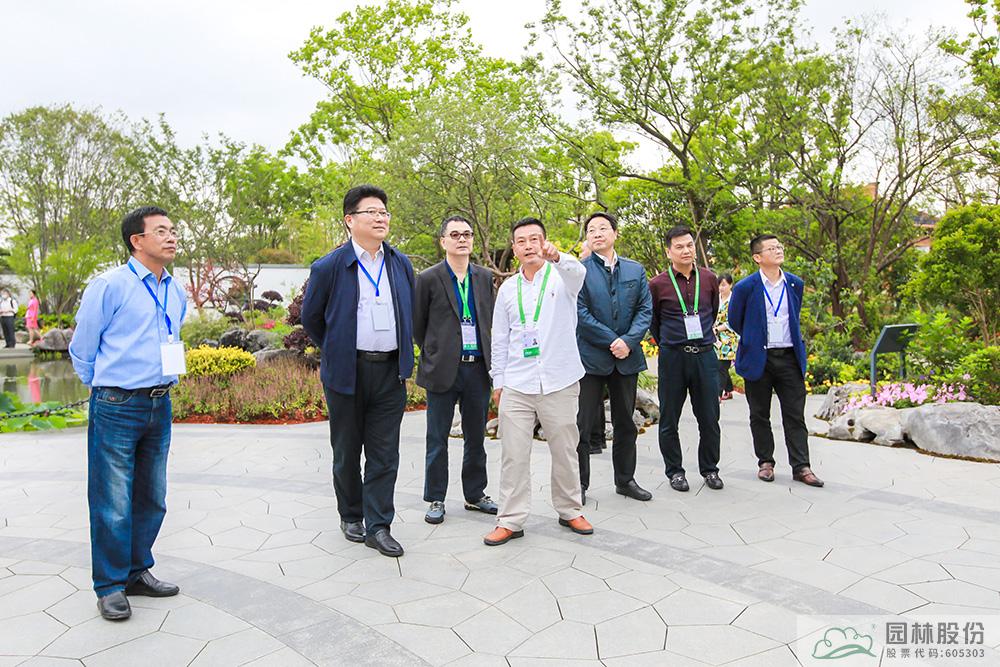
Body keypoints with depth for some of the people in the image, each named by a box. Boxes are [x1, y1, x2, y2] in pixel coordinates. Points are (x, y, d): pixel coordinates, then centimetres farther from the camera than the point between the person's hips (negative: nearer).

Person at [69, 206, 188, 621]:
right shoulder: (109, 286, -10)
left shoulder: (176, 293, 9)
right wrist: (104, 389, 8)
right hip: (116, 409, -6)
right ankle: (110, 586, 18)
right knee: (113, 503, 2)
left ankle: (138, 572, 31)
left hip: (160, 406, 6)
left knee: (152, 499, 15)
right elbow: (82, 348, -2)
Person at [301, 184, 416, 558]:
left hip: (390, 372, 3)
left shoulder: (402, 264, 7)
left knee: (384, 454, 3)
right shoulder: (329, 267, -5)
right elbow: (311, 317, 6)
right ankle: (350, 516, 30)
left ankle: (377, 526, 12)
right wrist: (335, 351, 11)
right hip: (346, 371, -2)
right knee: (347, 451, 12)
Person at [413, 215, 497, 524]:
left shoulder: (485, 276, 8)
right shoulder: (429, 278, -4)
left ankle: (475, 495, 28)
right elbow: (417, 324, 3)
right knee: (438, 440, 7)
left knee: (476, 438, 14)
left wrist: (488, 357, 12)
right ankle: (435, 499, 20)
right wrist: (435, 352, 8)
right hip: (442, 371, -3)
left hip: (478, 368, 4)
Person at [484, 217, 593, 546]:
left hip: (559, 383, -2)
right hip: (516, 385, 2)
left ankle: (570, 511, 28)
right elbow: (500, 338, 13)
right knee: (514, 454, 2)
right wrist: (497, 380, 11)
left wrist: (557, 256, -47)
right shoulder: (508, 288, 9)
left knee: (565, 451, 11)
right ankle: (511, 520, 12)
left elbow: (578, 272, -26)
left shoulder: (561, 277, 1)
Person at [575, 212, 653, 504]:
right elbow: (580, 313, -10)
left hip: (627, 357, 4)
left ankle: (625, 480, 28)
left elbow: (645, 309, 3)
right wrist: (612, 341, -13)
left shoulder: (636, 270, 9)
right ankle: (579, 485, 12)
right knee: (583, 425, 0)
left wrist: (628, 341, -12)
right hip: (590, 356, -4)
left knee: (625, 423, 14)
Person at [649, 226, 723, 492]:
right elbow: (652, 321, 10)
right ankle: (675, 471, 20)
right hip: (672, 357, -2)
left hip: (705, 354, 2)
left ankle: (710, 469, 24)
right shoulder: (657, 284, -4)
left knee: (709, 418, 7)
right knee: (669, 419, 6)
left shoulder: (709, 279, 6)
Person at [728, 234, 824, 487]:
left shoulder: (796, 284, 6)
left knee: (795, 415, 4)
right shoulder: (745, 287, -7)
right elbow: (734, 321, 5)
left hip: (790, 357, 3)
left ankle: (801, 467, 10)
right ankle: (765, 462, 21)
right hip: (758, 359, -3)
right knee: (760, 416, 8)